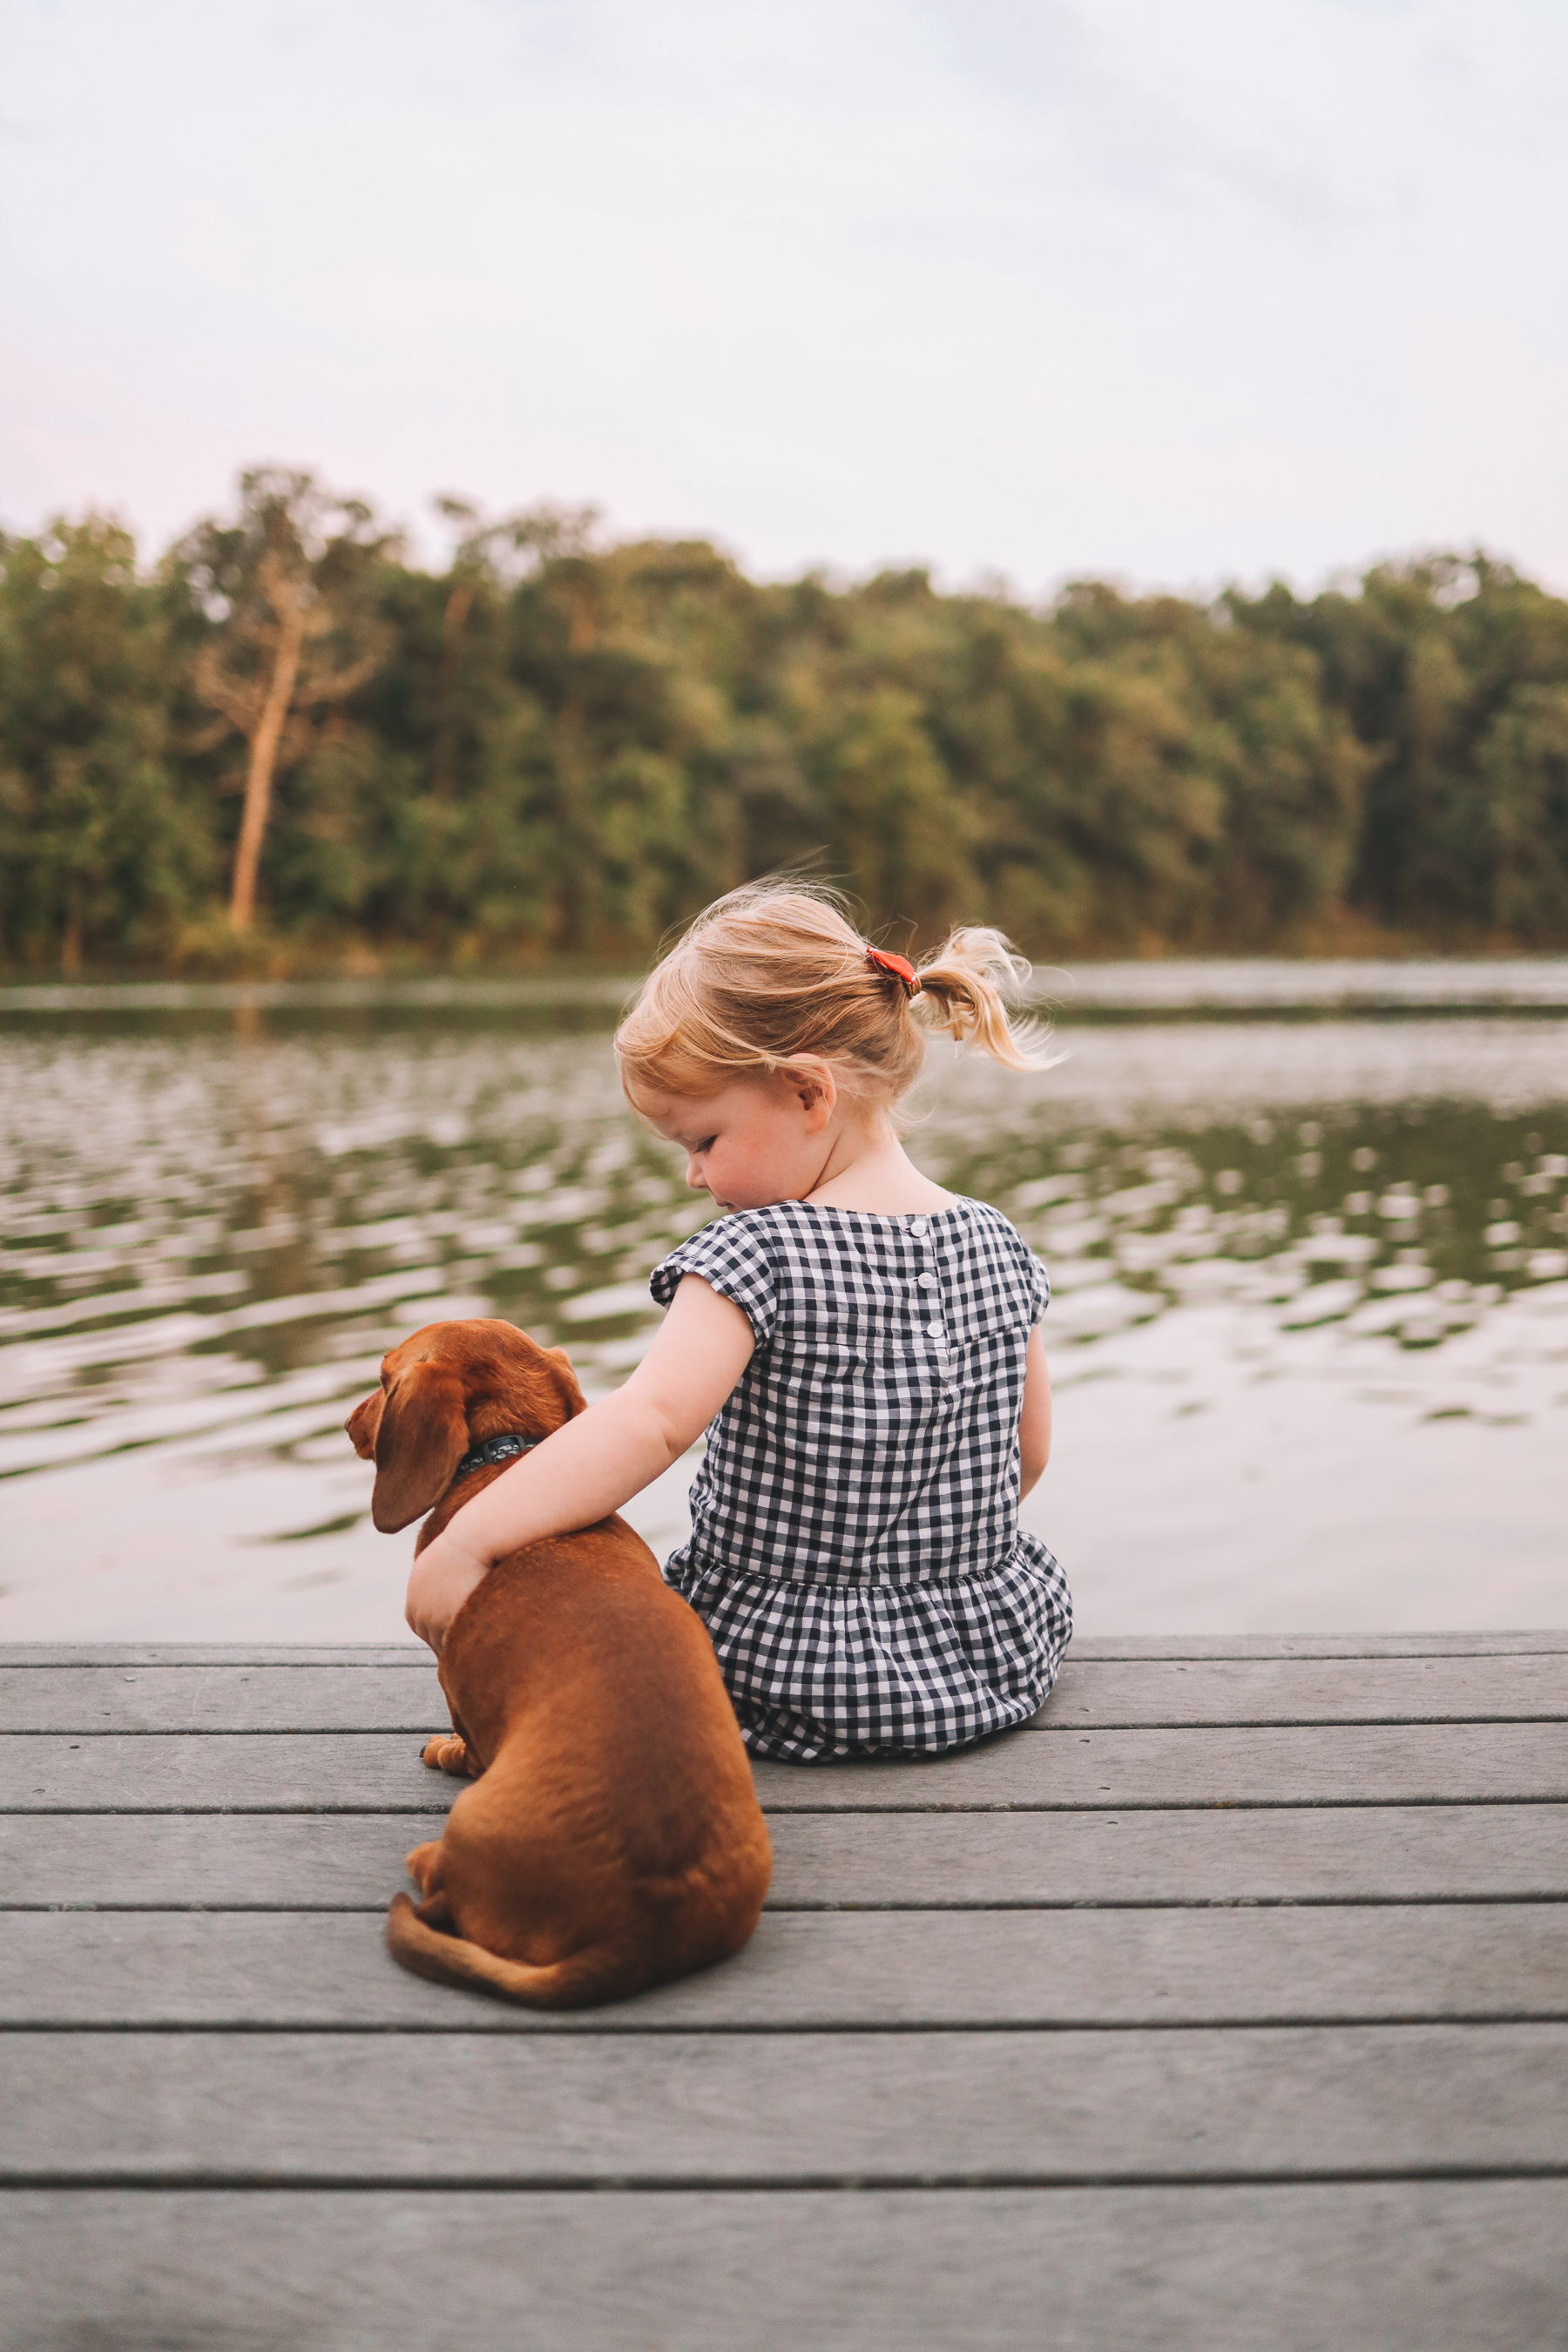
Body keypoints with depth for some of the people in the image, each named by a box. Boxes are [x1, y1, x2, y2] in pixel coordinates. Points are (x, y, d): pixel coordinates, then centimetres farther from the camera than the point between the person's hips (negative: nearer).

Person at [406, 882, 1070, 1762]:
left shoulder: (758, 1257, -20)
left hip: (788, 1673, -5)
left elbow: (650, 1420, -33)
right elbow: (1030, 1450, 10)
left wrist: (465, 1540, -34)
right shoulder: (998, 1244, 0)